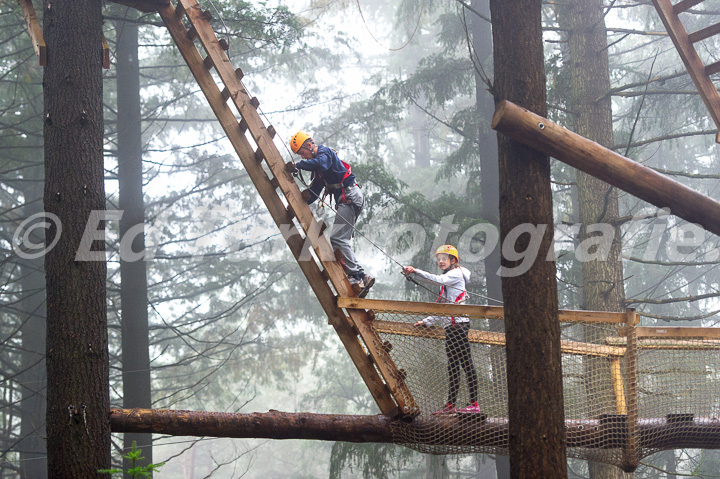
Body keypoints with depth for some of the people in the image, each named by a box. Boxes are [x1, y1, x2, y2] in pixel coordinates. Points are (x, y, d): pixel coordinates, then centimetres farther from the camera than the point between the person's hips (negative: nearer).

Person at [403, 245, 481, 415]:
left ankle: (474, 404, -16)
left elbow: (437, 280, -18)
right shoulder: (448, 280, 27)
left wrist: (414, 273, -21)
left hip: (458, 322, -10)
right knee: (453, 366, 5)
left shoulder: (456, 274, 0)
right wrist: (427, 321, 22)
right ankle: (450, 405, 3)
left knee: (466, 363, -12)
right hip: (450, 325, 10)